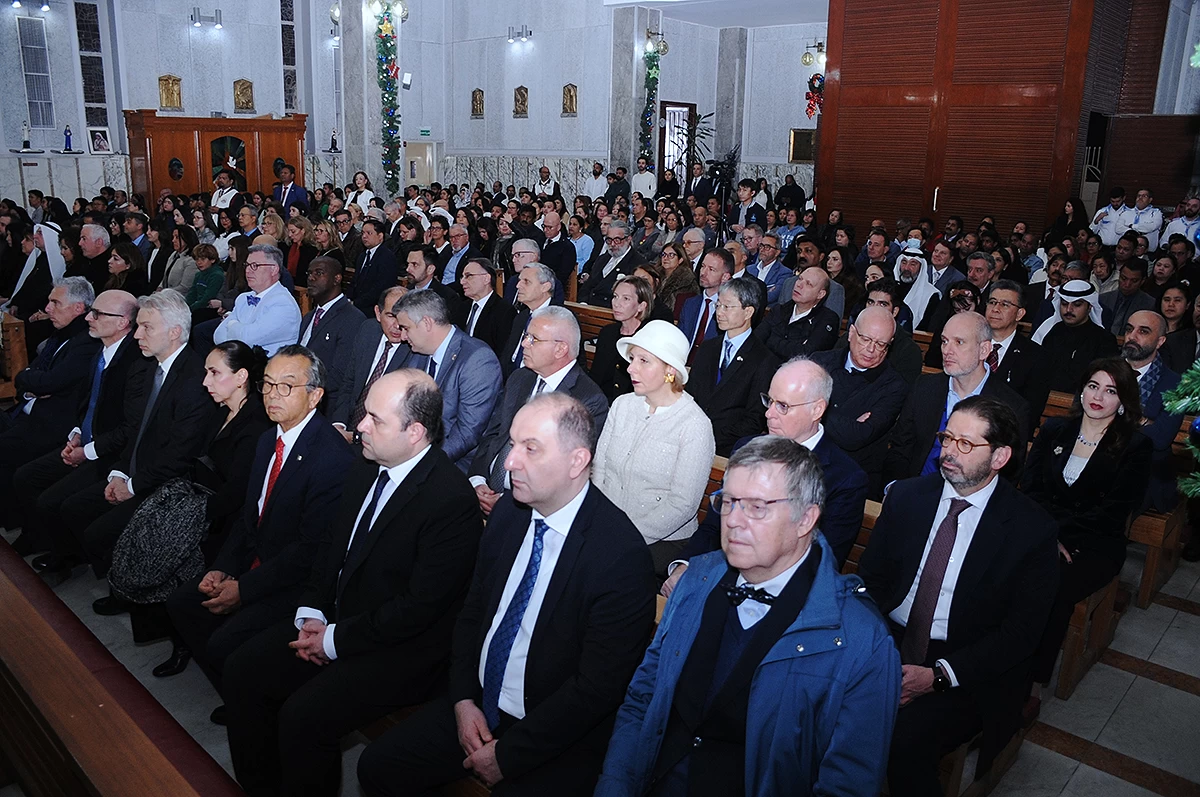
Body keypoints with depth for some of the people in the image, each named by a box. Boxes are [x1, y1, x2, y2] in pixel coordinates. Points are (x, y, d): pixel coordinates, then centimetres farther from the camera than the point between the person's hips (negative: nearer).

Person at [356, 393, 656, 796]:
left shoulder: (621, 553, -24)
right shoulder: (508, 511, -3)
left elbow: (599, 686, -21)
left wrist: (508, 755, -15)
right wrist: (463, 699, -2)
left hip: (556, 740, -6)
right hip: (476, 707, 6)